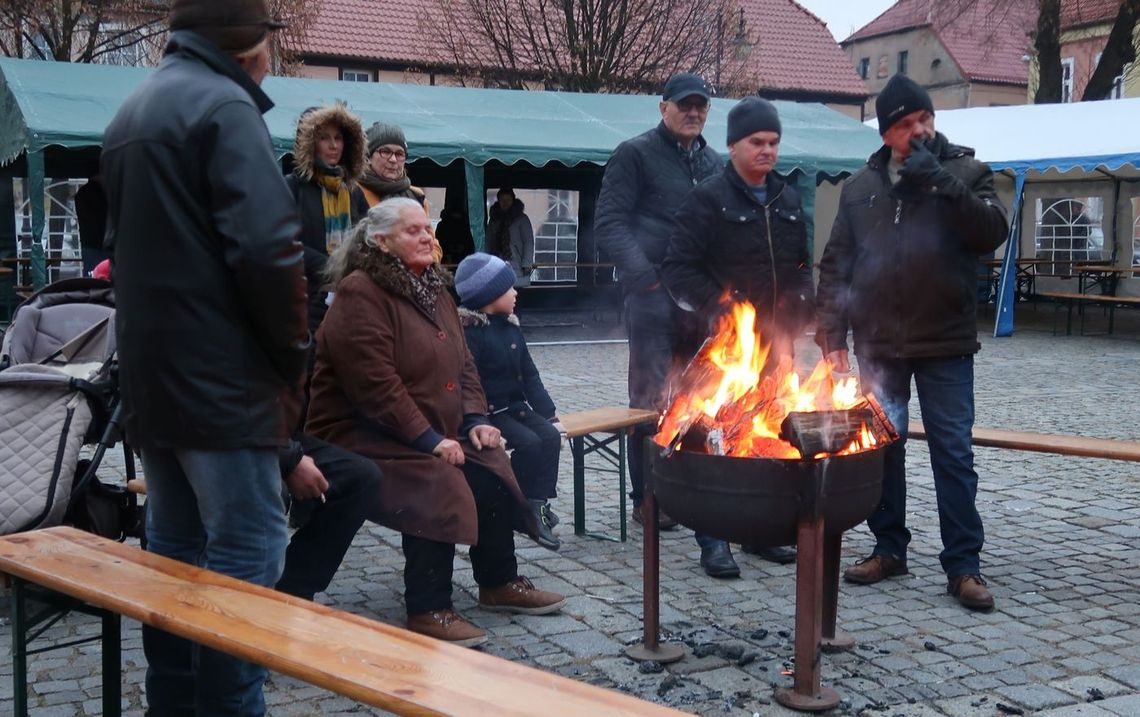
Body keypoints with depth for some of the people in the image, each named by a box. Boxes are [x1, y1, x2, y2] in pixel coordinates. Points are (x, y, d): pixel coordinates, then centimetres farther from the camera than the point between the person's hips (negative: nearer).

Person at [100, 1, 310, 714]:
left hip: (149, 375, 9)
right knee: (247, 550, -4)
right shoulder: (225, 105, -11)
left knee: (175, 547, 15)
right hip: (221, 379, -9)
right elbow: (267, 249, -22)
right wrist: (293, 352, -9)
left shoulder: (134, 110, 18)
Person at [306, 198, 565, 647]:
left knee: (492, 467, -8)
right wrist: (427, 439, -24)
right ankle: (428, 610, -16)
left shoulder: (433, 289, 13)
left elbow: (462, 363, 15)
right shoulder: (360, 294, -16)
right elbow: (375, 384, -24)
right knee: (437, 484, -28)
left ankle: (500, 583, 9)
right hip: (362, 436, -8)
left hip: (433, 434, 9)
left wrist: (476, 419, -1)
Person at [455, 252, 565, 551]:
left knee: (550, 435, -12)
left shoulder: (511, 328, 11)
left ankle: (538, 505, -10)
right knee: (529, 442, -23)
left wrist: (548, 412, 9)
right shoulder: (469, 332, -15)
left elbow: (529, 375, 15)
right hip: (489, 412, -8)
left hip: (516, 406, 8)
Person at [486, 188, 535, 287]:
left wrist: (526, 264, -10)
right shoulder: (494, 219, 15)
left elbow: (528, 242, -2)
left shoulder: (521, 218, 1)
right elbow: (489, 242, 16)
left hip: (518, 267, -4)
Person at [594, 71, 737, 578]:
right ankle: (646, 497, 12)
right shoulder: (635, 155, 0)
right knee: (651, 401, 0)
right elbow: (610, 224, -7)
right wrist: (644, 276, -19)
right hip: (654, 298, -5)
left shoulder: (714, 164, 19)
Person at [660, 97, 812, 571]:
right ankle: (713, 540, 5)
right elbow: (678, 269, -11)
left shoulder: (788, 200, 14)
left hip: (777, 341, 6)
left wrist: (799, 309, 8)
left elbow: (802, 264, 23)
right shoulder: (708, 199, -6)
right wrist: (719, 308, -19)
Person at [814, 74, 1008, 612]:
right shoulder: (860, 188, 8)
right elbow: (835, 266, 8)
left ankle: (963, 565, 8)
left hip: (945, 344, -3)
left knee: (953, 454, 0)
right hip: (879, 345, 3)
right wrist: (832, 337, 2)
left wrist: (944, 184, -22)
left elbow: (991, 233, -13)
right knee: (881, 449, 10)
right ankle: (889, 548, 24)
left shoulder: (966, 172, 2)